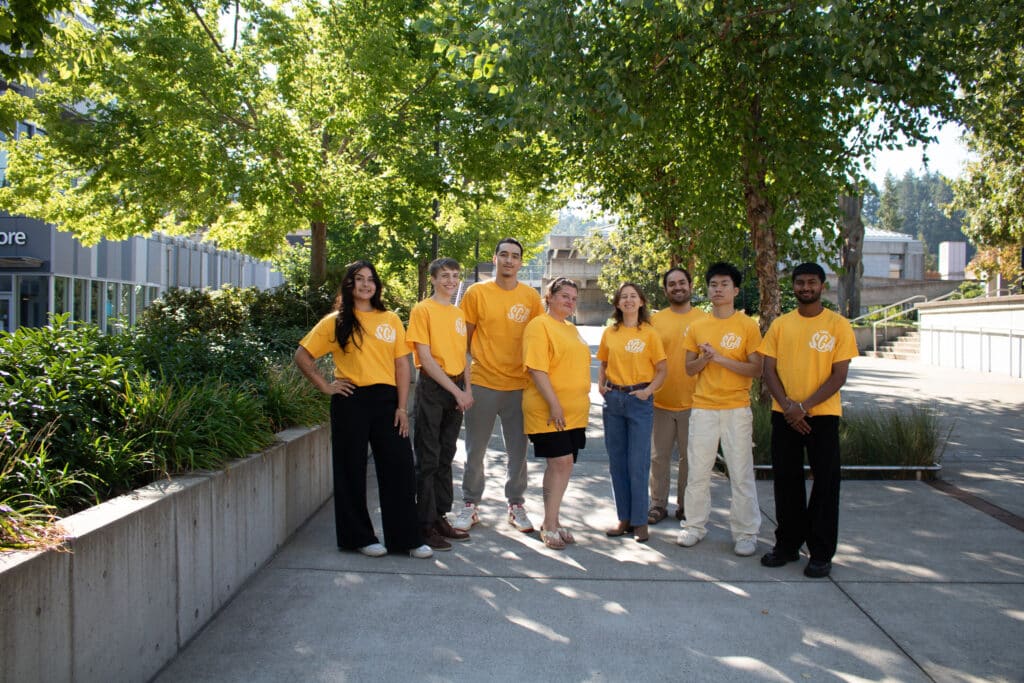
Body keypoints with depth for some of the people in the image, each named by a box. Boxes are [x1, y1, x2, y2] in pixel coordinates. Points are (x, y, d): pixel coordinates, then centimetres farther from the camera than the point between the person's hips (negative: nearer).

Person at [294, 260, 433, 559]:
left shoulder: (391, 320, 10)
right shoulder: (335, 322, 5)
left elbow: (402, 364, 6)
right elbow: (302, 356, 6)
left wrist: (401, 407, -1)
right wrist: (325, 386, -2)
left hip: (386, 400, 2)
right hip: (350, 402, -2)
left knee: (400, 468, -1)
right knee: (352, 471, 5)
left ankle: (406, 538, 9)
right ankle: (359, 537, 18)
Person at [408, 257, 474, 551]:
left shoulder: (459, 313, 14)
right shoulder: (423, 310, -6)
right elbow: (425, 358, -12)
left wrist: (467, 389, 3)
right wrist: (455, 391, -14)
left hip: (456, 390, 7)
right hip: (432, 387, -7)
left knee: (445, 458, 12)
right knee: (428, 459, -2)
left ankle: (440, 516, 21)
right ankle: (426, 524, 5)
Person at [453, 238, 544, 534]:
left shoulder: (531, 296, 3)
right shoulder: (476, 292, -3)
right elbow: (463, 337, 1)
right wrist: (461, 376, -2)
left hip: (519, 384, 2)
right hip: (483, 383, -1)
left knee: (517, 449, 10)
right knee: (475, 449, 8)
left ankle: (516, 506, 25)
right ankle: (470, 505, 22)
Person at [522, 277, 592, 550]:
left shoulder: (572, 330, 18)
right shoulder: (540, 325, -9)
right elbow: (537, 369, -17)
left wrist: (581, 405, 20)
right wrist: (554, 404, -22)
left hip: (574, 411, 8)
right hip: (549, 411, -8)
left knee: (560, 465, 11)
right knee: (561, 463, -10)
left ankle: (551, 522, 19)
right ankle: (550, 525, 0)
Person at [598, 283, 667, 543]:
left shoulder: (650, 333, -2)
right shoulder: (610, 333, 8)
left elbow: (661, 370, -1)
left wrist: (648, 390, -15)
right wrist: (601, 384, 0)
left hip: (639, 401, -4)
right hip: (613, 400, 4)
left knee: (638, 463, -3)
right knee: (617, 461, 8)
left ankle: (640, 521, 8)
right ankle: (624, 518, 18)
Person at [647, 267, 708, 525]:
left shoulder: (704, 319, 2)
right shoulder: (655, 320, 5)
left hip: (692, 402, -1)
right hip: (660, 400, 1)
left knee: (690, 456, 8)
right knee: (659, 456, 7)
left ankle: (685, 506, 21)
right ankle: (658, 505, 19)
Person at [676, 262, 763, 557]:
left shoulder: (748, 326, -2)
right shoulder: (697, 327, 8)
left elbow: (755, 369, -7)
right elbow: (689, 368, 10)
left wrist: (720, 358, -16)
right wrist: (704, 358, -11)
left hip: (736, 408, -3)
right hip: (703, 407, 3)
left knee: (741, 473, 1)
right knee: (697, 471, 7)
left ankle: (746, 533, 11)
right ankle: (695, 525, 20)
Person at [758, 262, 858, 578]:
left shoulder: (838, 325, -2)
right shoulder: (780, 325, 6)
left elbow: (839, 375, -7)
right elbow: (769, 370, 3)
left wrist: (804, 406, -17)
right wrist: (787, 405, -12)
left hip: (823, 414, -3)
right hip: (784, 415, 3)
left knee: (825, 483, 2)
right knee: (786, 481, 9)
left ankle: (821, 553, 12)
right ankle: (787, 544, 23)